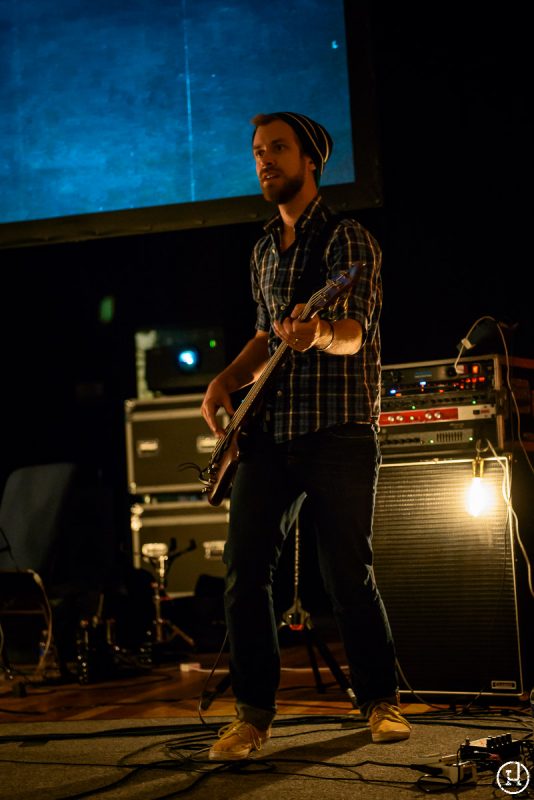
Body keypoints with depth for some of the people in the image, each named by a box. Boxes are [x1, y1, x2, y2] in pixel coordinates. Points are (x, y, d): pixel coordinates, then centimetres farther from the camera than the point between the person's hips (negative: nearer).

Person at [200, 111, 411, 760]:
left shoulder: (349, 240, -5)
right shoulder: (265, 250, 17)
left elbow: (355, 330, -20)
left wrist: (320, 333, -43)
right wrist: (229, 378, 9)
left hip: (339, 433, -6)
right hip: (269, 433, 6)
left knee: (347, 575, -2)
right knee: (244, 569, -2)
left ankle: (380, 700, 18)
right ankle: (253, 712, 10)